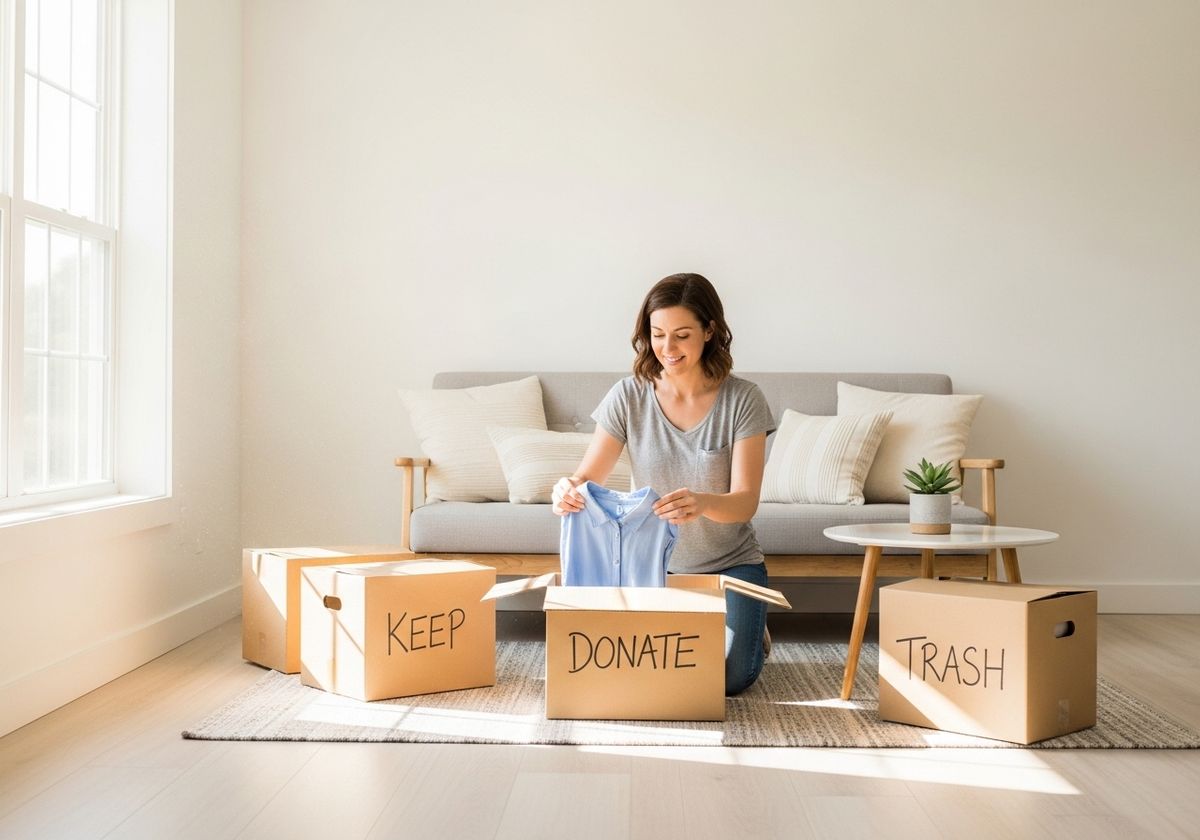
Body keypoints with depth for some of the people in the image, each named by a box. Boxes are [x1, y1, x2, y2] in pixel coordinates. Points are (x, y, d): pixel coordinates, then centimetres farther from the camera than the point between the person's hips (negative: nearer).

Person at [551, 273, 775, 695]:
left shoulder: (743, 400, -13)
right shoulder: (629, 397, -10)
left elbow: (745, 501, -19)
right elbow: (588, 477, -12)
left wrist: (702, 503, -43)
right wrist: (566, 490, -37)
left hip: (729, 564, -1)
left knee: (729, 678, -15)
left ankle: (753, 634, 21)